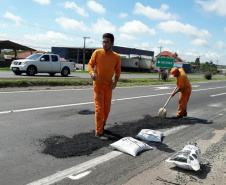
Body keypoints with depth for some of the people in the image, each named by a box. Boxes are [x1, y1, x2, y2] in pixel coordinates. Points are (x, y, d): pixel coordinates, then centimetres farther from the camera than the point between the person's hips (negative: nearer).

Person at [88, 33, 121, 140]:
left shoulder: (116, 57, 2)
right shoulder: (97, 53, -4)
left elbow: (118, 71, 9)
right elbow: (90, 64, -1)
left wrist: (116, 81, -8)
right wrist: (92, 72, -22)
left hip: (109, 86, 4)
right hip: (98, 85, -3)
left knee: (107, 108, 12)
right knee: (99, 108, -6)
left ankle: (102, 126, 32)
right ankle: (99, 132, 1)